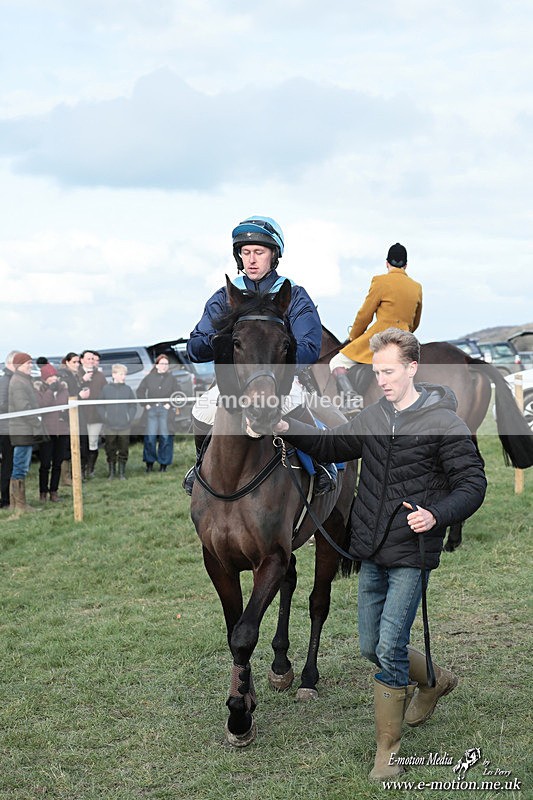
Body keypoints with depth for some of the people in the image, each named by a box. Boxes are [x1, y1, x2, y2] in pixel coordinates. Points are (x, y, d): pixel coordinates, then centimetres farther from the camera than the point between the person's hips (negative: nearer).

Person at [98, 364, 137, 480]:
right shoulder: (106, 389, 0)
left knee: (124, 451, 5)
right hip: (109, 427, -1)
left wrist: (130, 419, -4)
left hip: (124, 427, 1)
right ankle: (111, 472, 16)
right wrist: (104, 419, -6)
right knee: (110, 451, 5)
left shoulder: (128, 389, 3)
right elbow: (101, 406, 3)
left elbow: (133, 406, 6)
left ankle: (122, 473, 15)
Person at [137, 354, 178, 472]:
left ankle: (164, 464, 8)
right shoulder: (149, 377, 8)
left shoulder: (171, 378, 9)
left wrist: (170, 404, -5)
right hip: (152, 410, 0)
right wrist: (145, 404, 0)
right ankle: (149, 463, 8)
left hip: (166, 411, 0)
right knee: (150, 437, -4)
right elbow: (140, 391, 10)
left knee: (165, 437, -1)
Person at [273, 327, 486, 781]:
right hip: (371, 555, 6)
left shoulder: (445, 423, -11)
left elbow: (472, 485, -10)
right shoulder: (373, 418, 6)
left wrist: (436, 515, -27)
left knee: (390, 649, -10)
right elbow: (331, 445, 18)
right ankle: (434, 680, 43)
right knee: (371, 647, 14)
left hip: (411, 556, -6)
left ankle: (387, 750, 5)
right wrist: (287, 429, 1)